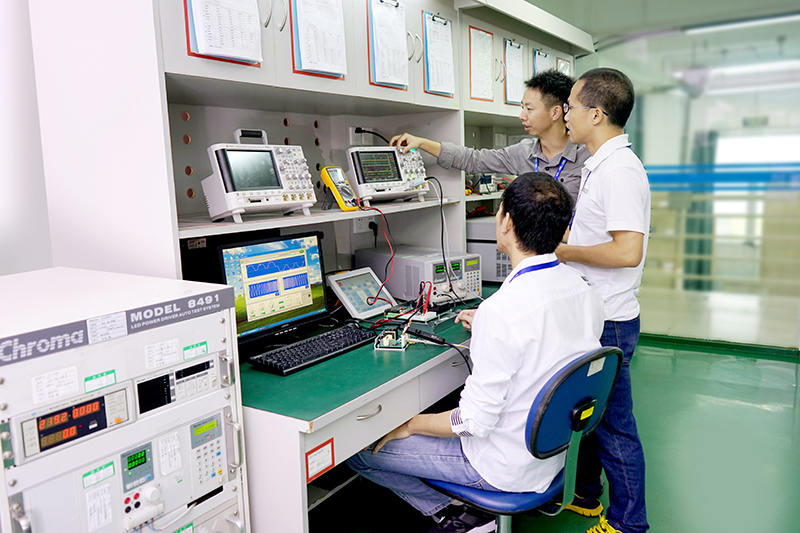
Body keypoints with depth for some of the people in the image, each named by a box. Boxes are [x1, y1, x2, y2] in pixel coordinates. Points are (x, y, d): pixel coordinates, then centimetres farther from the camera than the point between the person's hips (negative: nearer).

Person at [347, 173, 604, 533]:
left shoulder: (501, 310, -32)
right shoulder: (583, 290, -7)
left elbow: (475, 420, -25)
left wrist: (409, 425, -9)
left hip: (505, 468, -8)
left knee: (357, 449, 1)